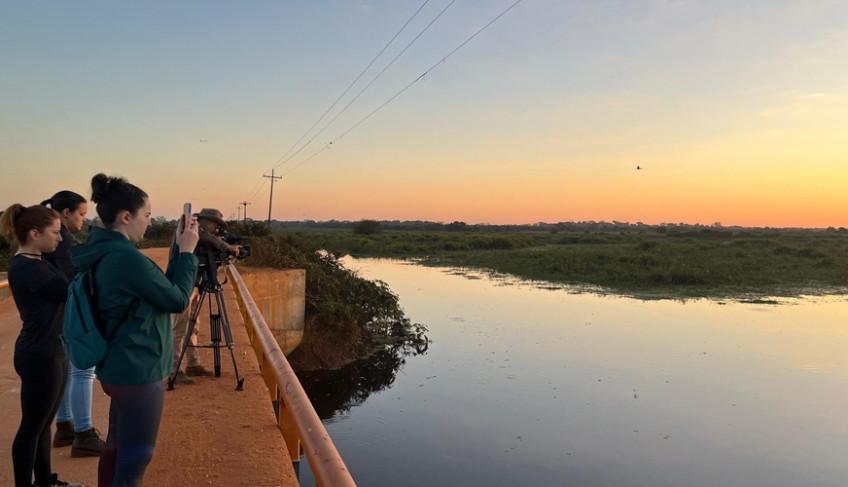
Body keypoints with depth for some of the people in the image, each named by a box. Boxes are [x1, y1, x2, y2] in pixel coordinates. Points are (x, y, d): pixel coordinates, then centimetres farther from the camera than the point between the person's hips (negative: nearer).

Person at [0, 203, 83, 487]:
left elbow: (62, 289, 7)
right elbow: (72, 292, -20)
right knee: (32, 426, 4)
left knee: (44, 422, 19)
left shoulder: (35, 262, 11)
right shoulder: (26, 268, -21)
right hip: (40, 357, -10)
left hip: (52, 352, 10)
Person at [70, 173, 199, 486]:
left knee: (118, 447, 23)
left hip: (119, 368, 10)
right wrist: (187, 252, -7)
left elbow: (158, 288, 11)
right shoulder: (127, 257, -24)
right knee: (135, 458, 4)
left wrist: (179, 249, 5)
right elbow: (177, 300, -15)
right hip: (137, 372, -10)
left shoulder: (105, 253, 6)